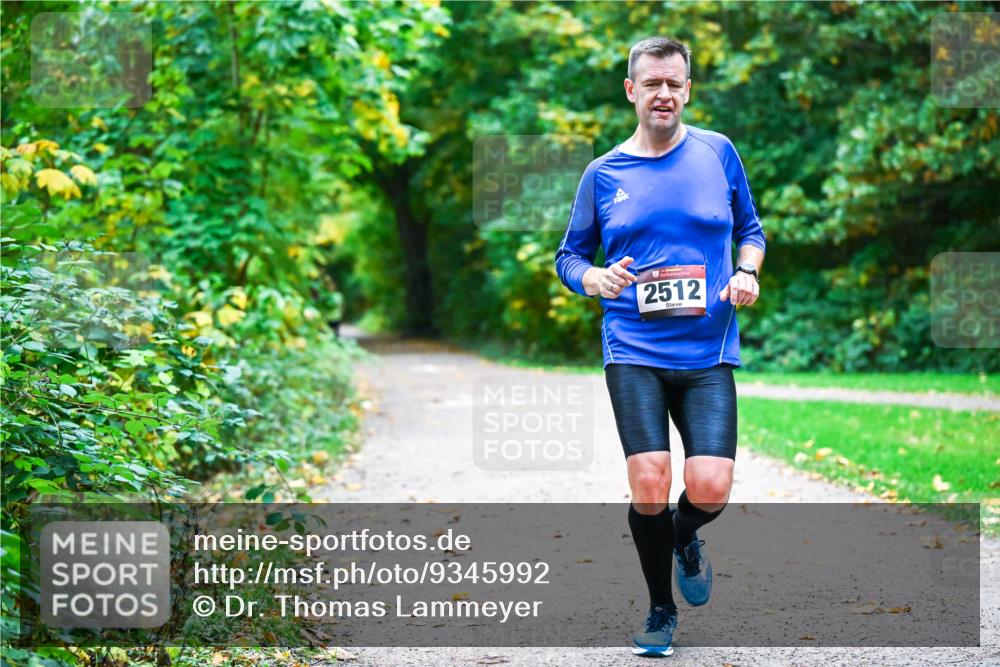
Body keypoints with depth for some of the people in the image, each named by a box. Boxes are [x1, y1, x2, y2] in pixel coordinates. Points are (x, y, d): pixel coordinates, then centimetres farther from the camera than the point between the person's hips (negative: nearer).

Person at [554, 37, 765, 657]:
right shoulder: (604, 173, 5)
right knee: (649, 484, -12)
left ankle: (685, 537, 26)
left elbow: (751, 228, 18)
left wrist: (746, 271, -2)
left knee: (710, 489, -12)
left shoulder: (718, 152, 6)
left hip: (709, 353, 0)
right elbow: (568, 255, 14)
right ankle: (661, 611, 12)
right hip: (634, 354, 0)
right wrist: (594, 278, -8)